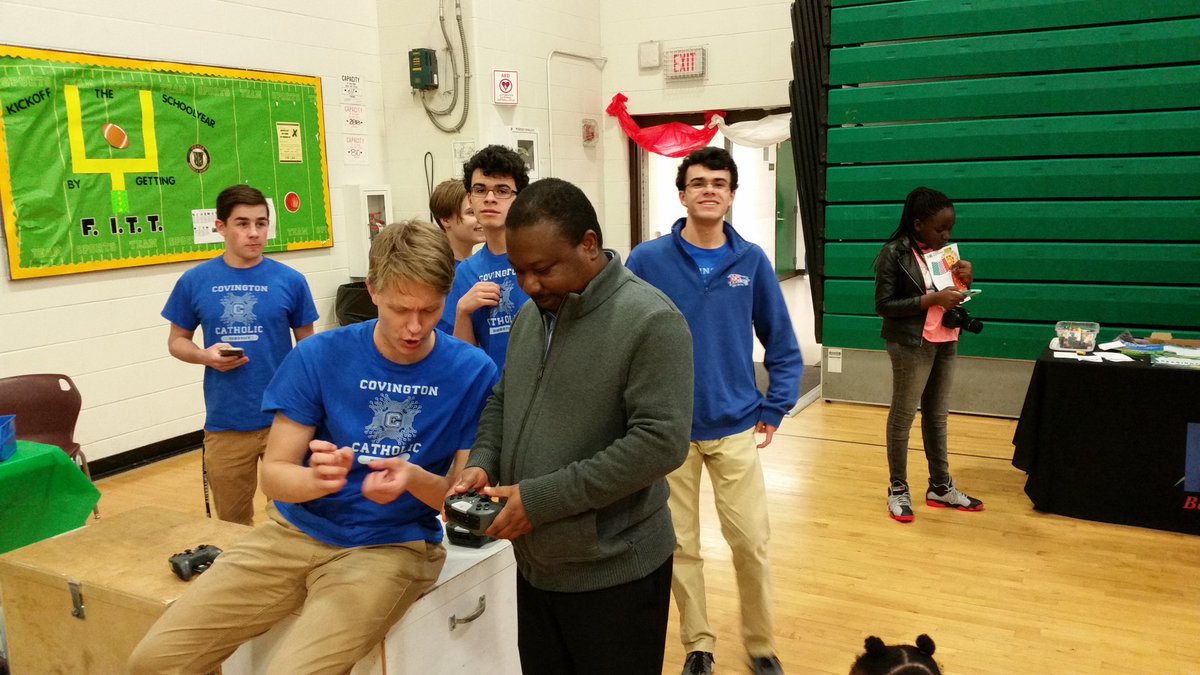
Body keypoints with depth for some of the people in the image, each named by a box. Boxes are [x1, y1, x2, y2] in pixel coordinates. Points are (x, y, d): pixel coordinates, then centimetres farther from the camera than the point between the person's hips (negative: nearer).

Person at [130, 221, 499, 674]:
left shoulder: (473, 372, -10)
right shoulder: (317, 356, -7)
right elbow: (273, 474, -5)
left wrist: (415, 480, -28)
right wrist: (314, 479, -28)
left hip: (390, 547, -3)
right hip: (296, 533, 3)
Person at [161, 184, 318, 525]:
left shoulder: (290, 281, -3)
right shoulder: (195, 281, -1)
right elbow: (177, 341, 10)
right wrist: (205, 355, -12)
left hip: (283, 419, -1)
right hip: (225, 424, 1)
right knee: (232, 523, 16)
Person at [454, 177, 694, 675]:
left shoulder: (650, 320, -17)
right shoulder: (530, 315, 7)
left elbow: (660, 442, -23)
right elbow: (501, 401, 18)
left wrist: (542, 498, -23)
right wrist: (483, 463, -3)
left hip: (615, 574, -6)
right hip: (534, 566, 7)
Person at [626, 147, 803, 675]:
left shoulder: (751, 261, -2)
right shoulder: (647, 260, -8)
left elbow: (782, 344, 6)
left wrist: (774, 409, 0)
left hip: (735, 428, 1)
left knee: (751, 541, 5)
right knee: (680, 545, 10)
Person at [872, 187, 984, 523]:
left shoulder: (944, 250, 8)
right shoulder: (894, 254, -12)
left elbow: (955, 297, 15)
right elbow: (884, 304, -15)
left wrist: (965, 280, -6)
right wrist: (930, 299, -22)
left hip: (945, 343, 7)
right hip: (912, 344, -7)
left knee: (937, 417, 14)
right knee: (903, 416, 3)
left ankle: (940, 487, 25)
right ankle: (898, 488, 15)